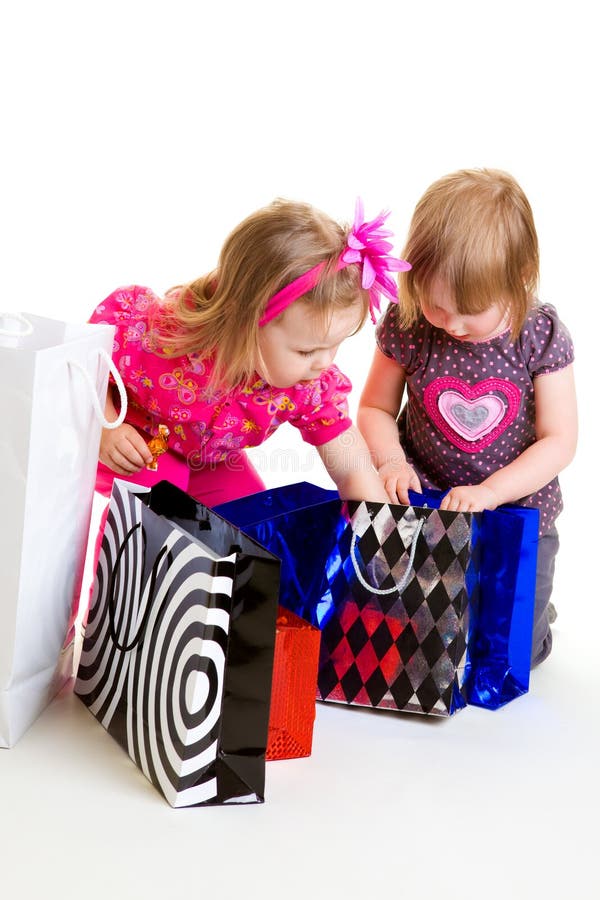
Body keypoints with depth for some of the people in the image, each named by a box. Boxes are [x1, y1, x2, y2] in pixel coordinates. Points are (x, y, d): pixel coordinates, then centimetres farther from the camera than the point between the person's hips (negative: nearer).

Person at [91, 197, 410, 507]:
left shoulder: (313, 385, -27)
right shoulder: (149, 331, -38)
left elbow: (354, 473, -20)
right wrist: (106, 429, -33)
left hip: (214, 463, 4)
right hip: (137, 449, -4)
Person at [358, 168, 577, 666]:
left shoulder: (542, 335, -16)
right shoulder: (406, 326, -14)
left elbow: (559, 440, -12)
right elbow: (375, 407, -1)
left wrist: (491, 491, -23)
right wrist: (391, 459, -21)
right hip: (424, 498, 1)